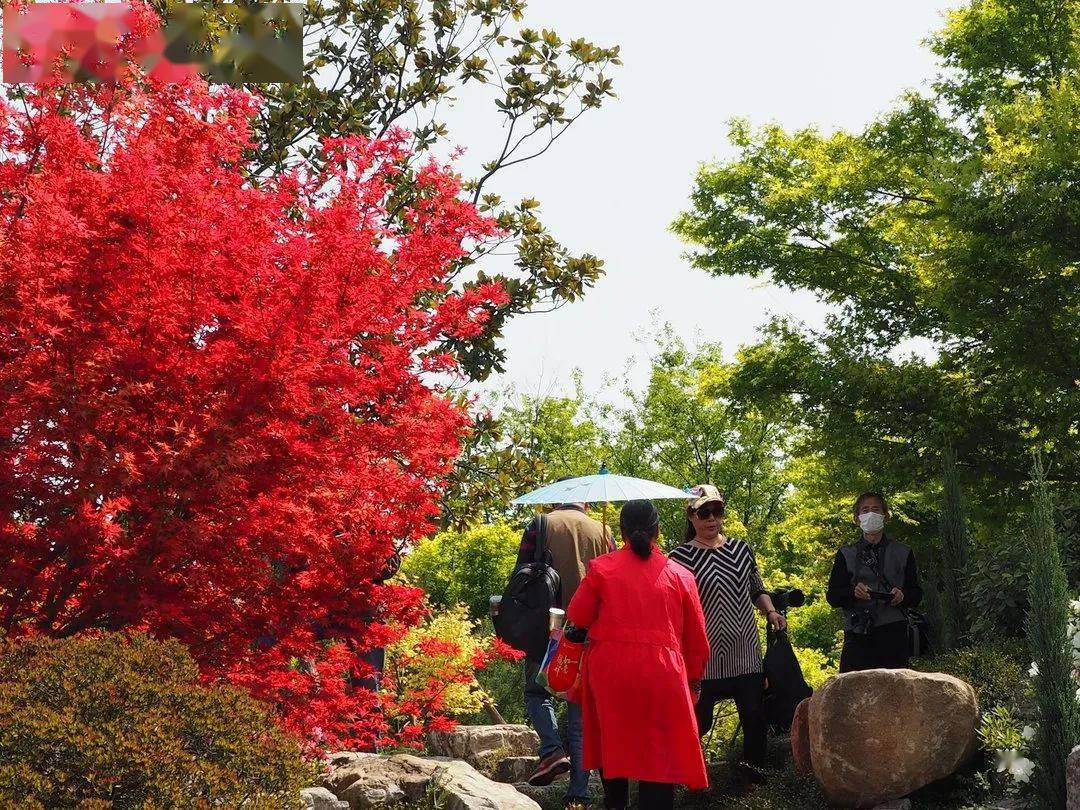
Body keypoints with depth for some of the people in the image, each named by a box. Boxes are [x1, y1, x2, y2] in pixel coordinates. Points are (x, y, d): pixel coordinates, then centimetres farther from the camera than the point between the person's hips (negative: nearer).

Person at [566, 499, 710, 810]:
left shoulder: (601, 568, -2)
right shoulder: (680, 575, 2)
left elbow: (577, 618, 4)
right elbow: (696, 638, 8)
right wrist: (694, 679, 21)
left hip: (609, 670, 1)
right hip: (662, 674, 0)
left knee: (612, 740, 20)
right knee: (660, 750, 5)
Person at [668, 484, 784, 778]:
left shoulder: (741, 549, 9)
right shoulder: (681, 557, -3)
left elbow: (757, 590, 19)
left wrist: (771, 612, 1)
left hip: (746, 651, 4)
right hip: (705, 656, -4)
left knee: (755, 714, 6)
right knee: (700, 720, 1)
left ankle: (752, 765, 27)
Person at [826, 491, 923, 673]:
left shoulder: (903, 553, 18)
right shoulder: (846, 554, 16)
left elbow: (917, 594, 15)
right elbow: (832, 596, 9)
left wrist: (903, 596, -7)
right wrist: (853, 592, -11)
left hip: (893, 633, 0)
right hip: (857, 635, 0)